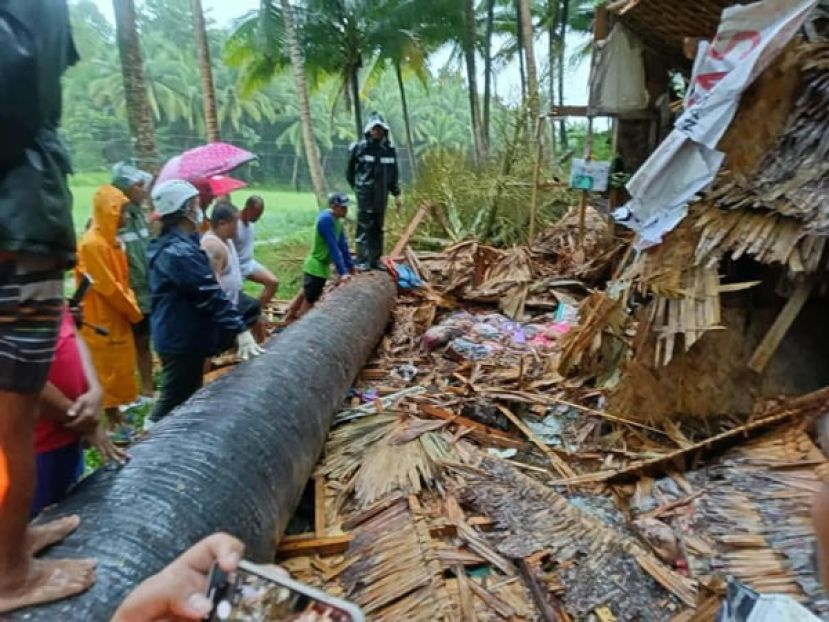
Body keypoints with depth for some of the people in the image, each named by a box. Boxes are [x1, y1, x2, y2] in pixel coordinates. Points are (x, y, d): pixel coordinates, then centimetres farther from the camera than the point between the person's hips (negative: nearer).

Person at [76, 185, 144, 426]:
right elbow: (107, 287, -21)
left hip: (118, 320, 9)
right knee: (107, 377, 1)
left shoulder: (110, 241, 10)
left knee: (119, 374, 16)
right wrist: (134, 312, -10)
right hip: (101, 323, -9)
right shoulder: (92, 244, -20)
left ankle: (117, 421, 28)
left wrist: (132, 309, 3)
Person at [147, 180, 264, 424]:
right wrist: (240, 330, -30)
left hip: (179, 336, 11)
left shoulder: (169, 244, 12)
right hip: (182, 340, -11)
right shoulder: (180, 251, -22)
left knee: (187, 398, 21)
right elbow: (211, 295, -28)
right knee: (175, 402, 0)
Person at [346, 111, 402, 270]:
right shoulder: (360, 148, -5)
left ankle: (375, 259, 17)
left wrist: (396, 194, 11)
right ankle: (362, 260, -3)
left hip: (382, 194, 4)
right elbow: (350, 170, 6)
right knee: (364, 227, -6)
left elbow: (394, 174, 13)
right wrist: (357, 186, 8)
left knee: (378, 228, 9)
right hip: (365, 194, -4)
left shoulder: (389, 149, 6)